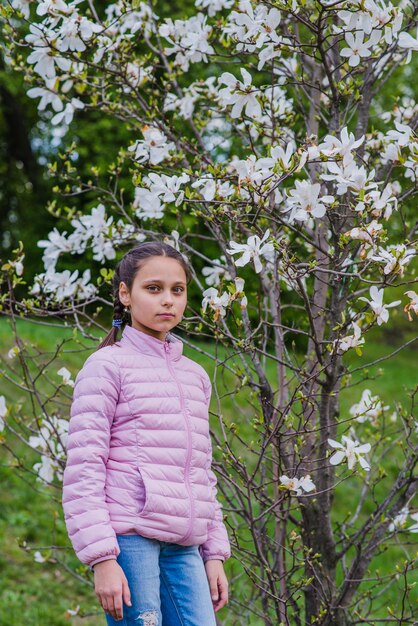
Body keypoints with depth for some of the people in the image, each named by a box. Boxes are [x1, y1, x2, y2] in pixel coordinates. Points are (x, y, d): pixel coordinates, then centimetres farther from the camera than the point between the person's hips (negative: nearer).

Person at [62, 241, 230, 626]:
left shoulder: (195, 377, 18)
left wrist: (215, 553, 17)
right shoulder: (108, 367, -1)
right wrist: (101, 559, -14)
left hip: (184, 549, 6)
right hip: (130, 539, -6)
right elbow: (83, 470, -7)